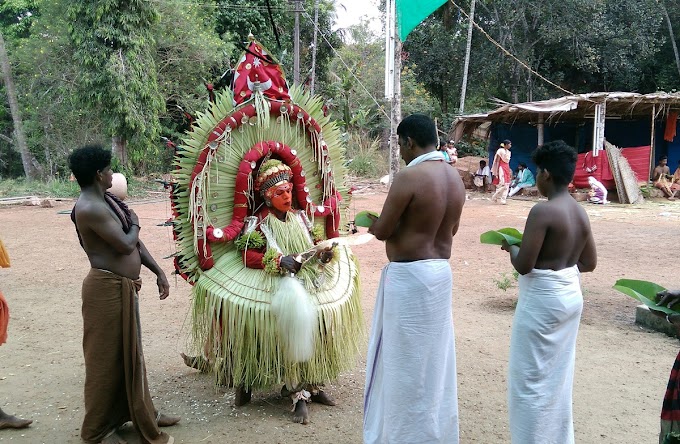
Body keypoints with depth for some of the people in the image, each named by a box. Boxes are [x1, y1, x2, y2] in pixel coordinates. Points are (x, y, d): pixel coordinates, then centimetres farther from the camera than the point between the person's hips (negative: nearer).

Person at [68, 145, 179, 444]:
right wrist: (134, 223, -2)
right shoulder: (89, 208, -20)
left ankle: (139, 412, 36)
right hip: (107, 289, -10)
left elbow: (134, 242, 13)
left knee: (129, 353, 20)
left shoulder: (106, 200, 12)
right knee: (106, 358, 3)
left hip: (125, 287, 10)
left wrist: (158, 272, 11)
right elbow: (126, 245, -22)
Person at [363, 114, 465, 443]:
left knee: (406, 361, 6)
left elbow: (381, 231, -15)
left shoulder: (409, 177, -19)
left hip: (409, 276, -8)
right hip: (440, 271, 8)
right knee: (434, 357, 19)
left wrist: (368, 220, 6)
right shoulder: (455, 177, 5)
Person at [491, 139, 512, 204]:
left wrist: (510, 172, 16)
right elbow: (497, 162, -12)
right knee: (502, 185, -14)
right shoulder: (500, 151, -9)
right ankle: (494, 197, 1)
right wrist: (496, 172, -17)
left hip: (507, 169, 8)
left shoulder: (508, 152, 14)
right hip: (501, 169, -8)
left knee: (507, 185, 2)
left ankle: (503, 200, 6)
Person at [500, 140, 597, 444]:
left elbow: (523, 266, -22)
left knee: (531, 379, 5)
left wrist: (511, 246, -3)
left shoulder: (543, 211, -21)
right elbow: (589, 263, 11)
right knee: (559, 376, 20)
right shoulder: (581, 213, 4)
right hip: (571, 296, 9)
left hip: (542, 301, -9)